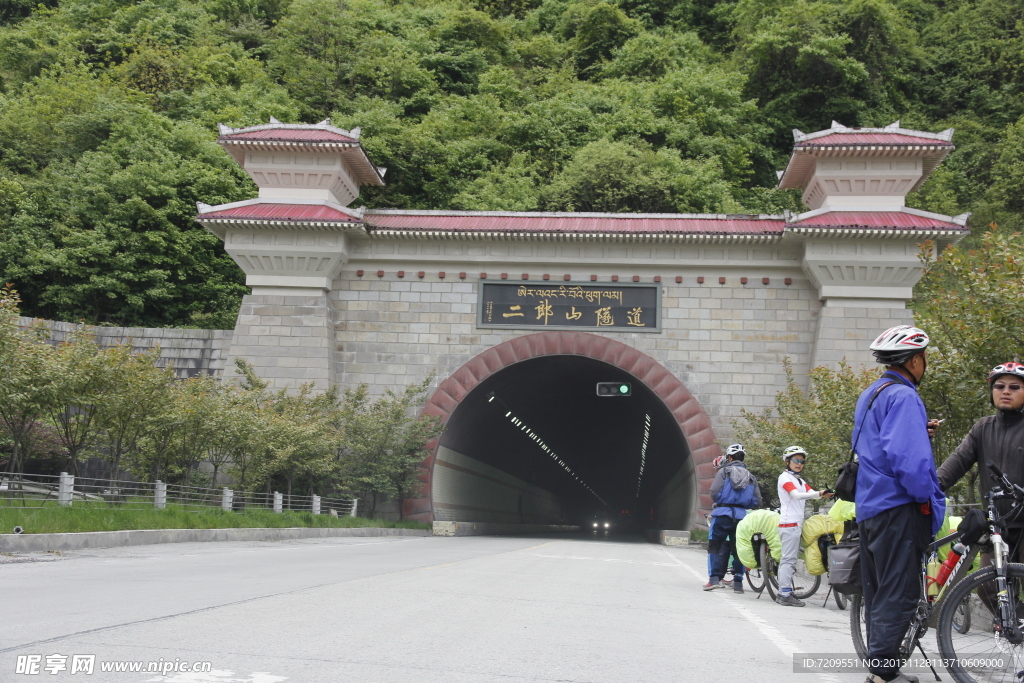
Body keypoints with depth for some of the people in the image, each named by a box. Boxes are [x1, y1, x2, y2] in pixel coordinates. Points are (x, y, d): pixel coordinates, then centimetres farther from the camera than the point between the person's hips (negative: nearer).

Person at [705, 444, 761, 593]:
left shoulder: (724, 471, -2)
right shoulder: (750, 477, 11)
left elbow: (715, 492, -12)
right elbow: (757, 500, 5)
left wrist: (718, 502, 9)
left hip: (722, 513, -3)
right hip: (741, 516, 3)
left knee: (715, 546, 4)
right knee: (738, 548, 10)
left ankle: (714, 578, -6)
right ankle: (738, 582, 8)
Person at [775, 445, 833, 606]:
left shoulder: (800, 481, 23)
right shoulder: (785, 477, -4)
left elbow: (811, 493, 5)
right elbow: (796, 495, -21)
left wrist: (823, 494, -17)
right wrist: (818, 493, -32)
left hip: (797, 524, 9)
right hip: (789, 523, -9)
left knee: (788, 559, 9)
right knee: (789, 559, -12)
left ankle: (783, 593, 12)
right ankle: (785, 594, -14)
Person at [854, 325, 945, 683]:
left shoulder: (870, 395, 17)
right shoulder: (903, 396, -14)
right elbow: (907, 456, -24)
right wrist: (928, 498, -13)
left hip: (869, 506, 10)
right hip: (898, 508, -10)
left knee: (879, 592, 14)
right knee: (899, 593, -6)